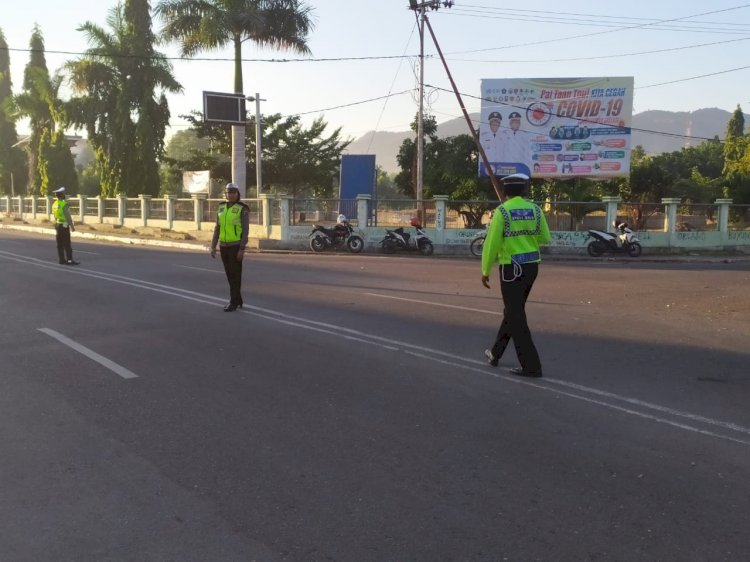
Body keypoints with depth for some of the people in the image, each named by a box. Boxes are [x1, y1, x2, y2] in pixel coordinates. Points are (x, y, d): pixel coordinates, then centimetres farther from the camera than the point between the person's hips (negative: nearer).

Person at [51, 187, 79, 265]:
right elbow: (68, 217, -17)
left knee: (60, 244, 9)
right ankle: (69, 260, -8)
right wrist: (72, 226, -11)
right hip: (64, 226, -8)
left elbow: (55, 215, 14)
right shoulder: (64, 204, -16)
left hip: (57, 225, 8)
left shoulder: (54, 204, 9)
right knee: (67, 244, -7)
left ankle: (62, 260, 11)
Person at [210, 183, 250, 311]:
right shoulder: (222, 208, 8)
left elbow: (245, 230, -13)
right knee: (229, 274, 11)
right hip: (224, 246, 6)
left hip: (236, 246, -6)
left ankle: (233, 303, 1)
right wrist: (213, 247, 6)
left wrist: (242, 249, -19)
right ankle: (238, 300, 22)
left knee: (235, 274, -5)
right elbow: (217, 228, 10)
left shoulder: (243, 209, -10)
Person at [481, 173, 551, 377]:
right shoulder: (535, 210, 3)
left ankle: (531, 366, -5)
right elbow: (545, 239, 10)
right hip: (531, 266, 6)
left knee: (516, 317, -2)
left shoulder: (501, 211, -12)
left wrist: (485, 271, -3)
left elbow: (492, 243, -13)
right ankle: (495, 353, 33)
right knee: (512, 310, 20)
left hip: (512, 268, -6)